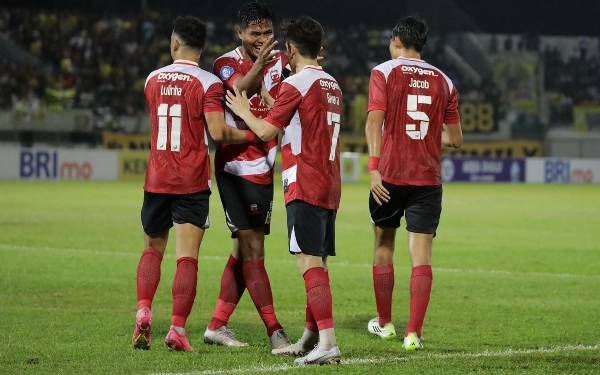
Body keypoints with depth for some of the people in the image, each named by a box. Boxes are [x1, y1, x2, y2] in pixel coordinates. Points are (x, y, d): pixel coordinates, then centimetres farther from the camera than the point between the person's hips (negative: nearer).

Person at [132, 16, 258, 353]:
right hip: (192, 183, -4)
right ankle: (178, 329, -9)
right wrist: (253, 135, -1)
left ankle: (143, 311, -2)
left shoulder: (153, 80, 6)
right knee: (187, 257, -3)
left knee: (153, 248, 18)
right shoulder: (208, 83, -8)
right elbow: (218, 132, -18)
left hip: (157, 180, 4)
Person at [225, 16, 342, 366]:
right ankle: (310, 338, 19)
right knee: (317, 264, 13)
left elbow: (266, 131, -8)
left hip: (305, 188, -8)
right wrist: (268, 106, 36)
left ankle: (328, 342, -21)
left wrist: (243, 111, 11)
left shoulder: (296, 84, -10)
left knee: (311, 263, -12)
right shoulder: (332, 85, 15)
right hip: (330, 187, 9)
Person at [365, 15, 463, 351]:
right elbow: (456, 138, 11)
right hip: (428, 178, 1)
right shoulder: (444, 81, 8)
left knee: (384, 246, 17)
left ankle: (384, 323, 27)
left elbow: (375, 121, -12)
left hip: (390, 175, -1)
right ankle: (414, 333, -11)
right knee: (422, 256, -2)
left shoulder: (384, 72, 0)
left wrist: (374, 166, -16)